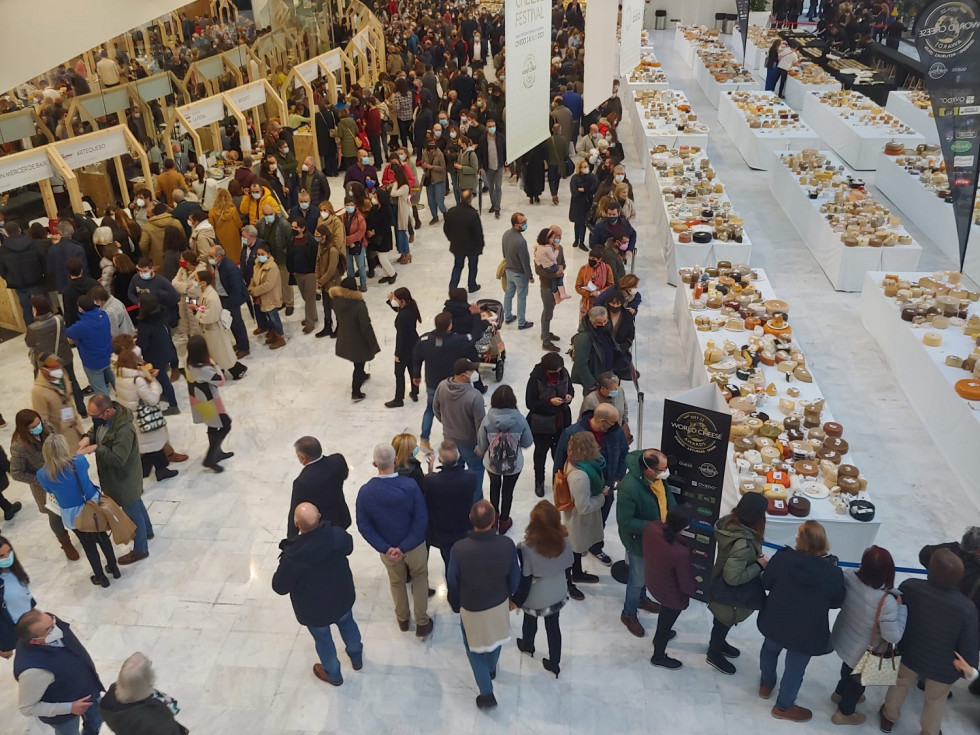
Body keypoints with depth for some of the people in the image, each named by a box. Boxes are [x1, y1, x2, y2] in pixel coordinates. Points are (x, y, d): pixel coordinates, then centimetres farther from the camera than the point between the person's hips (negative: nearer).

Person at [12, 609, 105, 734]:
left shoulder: (49, 622, -24)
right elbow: (27, 708, -27)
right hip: (65, 714, -6)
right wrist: (69, 708, -25)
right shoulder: (34, 669, -44)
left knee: (96, 721, 30)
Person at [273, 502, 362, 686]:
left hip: (314, 609, -3)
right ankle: (356, 658, 58)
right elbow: (348, 548, -3)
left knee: (323, 639, 26)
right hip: (342, 597, 3)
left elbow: (280, 587, -19)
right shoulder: (336, 534, -28)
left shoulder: (292, 557, -37)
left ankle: (333, 674, 52)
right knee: (347, 624, 33)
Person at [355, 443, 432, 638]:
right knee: (420, 578, 27)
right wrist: (404, 547, -19)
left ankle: (402, 619, 49)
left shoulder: (365, 492, -22)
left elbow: (364, 526, -17)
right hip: (414, 545, -1)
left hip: (387, 548, 2)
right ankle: (422, 623, 34)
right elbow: (421, 520, -25)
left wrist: (385, 548, -16)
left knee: (397, 582, 28)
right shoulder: (411, 486, -27)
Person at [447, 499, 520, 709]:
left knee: (474, 647, 23)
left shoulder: (459, 549, -33)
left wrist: (455, 605, 5)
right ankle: (491, 668, 57)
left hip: (471, 607, -2)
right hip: (499, 603, 2)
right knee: (495, 637, 31)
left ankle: (487, 693, 28)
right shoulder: (507, 545, -29)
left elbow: (452, 582, -16)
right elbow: (514, 577, -11)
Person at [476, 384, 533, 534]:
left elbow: (481, 445, -9)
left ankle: (493, 518, 46)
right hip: (514, 465, -1)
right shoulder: (520, 420, -22)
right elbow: (528, 442, -8)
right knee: (508, 491, 23)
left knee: (494, 486, 30)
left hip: (492, 464, 1)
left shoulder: (487, 420, -22)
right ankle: (503, 522, 40)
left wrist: (480, 452, 14)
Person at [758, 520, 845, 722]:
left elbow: (766, 583, -7)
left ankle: (766, 684, 54)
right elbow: (836, 603, -6)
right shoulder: (833, 573, -22)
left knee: (770, 649, 32)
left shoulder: (782, 558, -22)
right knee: (795, 668, 20)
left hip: (775, 622, 2)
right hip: (807, 633, -2)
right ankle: (784, 706, 39)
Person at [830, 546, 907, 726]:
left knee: (848, 666, 36)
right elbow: (894, 637, -29)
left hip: (843, 638, 5)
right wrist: (901, 607, -21)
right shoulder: (886, 601, -42)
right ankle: (845, 713, 52)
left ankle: (840, 693, 65)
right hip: (863, 653, -5)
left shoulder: (848, 576, -27)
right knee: (858, 679, 27)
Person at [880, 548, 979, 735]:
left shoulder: (909, 587, -28)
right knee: (936, 700, 28)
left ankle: (888, 717, 56)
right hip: (943, 668, -2)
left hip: (909, 655, 2)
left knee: (900, 685, 31)